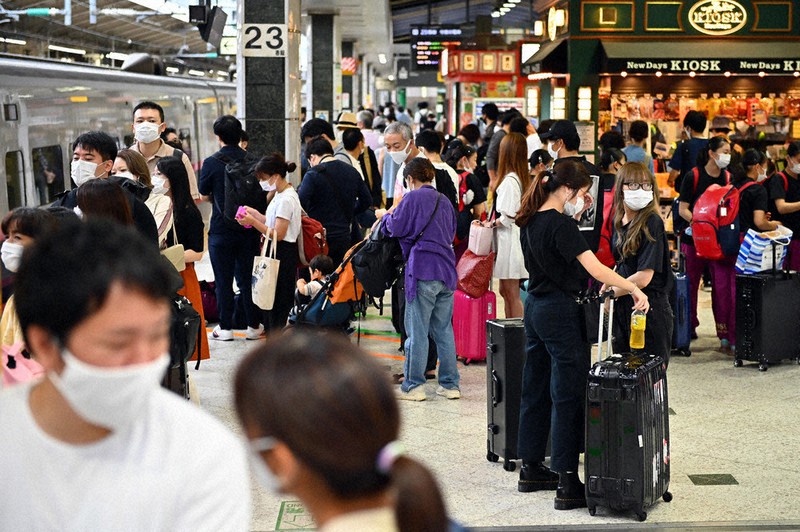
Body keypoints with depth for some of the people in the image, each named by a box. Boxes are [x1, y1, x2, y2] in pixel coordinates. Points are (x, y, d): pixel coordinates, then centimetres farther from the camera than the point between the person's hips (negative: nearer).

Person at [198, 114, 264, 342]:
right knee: (247, 278, 12)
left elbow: (203, 191, 2)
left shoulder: (211, 163, -13)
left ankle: (225, 328, 8)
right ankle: (254, 326, 15)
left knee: (223, 280, 5)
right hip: (248, 229, 3)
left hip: (221, 230, -3)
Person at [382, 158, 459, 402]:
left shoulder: (413, 197, -4)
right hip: (447, 271, 7)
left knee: (417, 330, -2)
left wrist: (387, 216, 16)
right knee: (444, 329, 11)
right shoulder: (444, 201, 17)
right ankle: (450, 384, 12)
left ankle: (413, 386, 1)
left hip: (423, 271, -6)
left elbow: (395, 227, -4)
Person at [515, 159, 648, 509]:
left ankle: (531, 470, 24)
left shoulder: (531, 221, 8)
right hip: (560, 313, -9)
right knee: (568, 395, -5)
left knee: (536, 389, 15)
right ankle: (568, 484, -4)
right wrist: (633, 289, -21)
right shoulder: (560, 225, -19)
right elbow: (596, 269, -25)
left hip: (535, 308, 9)